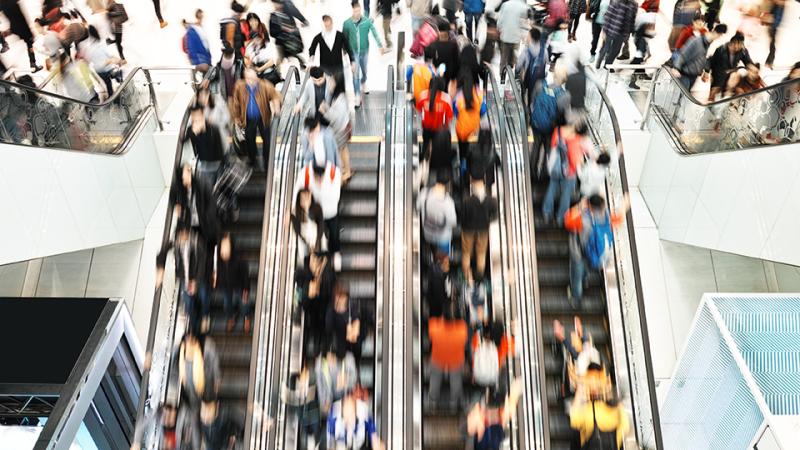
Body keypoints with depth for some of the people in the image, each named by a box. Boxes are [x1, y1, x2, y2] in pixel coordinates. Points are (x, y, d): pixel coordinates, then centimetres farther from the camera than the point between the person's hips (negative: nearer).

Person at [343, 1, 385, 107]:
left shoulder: (367, 21, -14)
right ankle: (358, 96, 1)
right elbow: (344, 38, 0)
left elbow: (375, 33, -20)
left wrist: (380, 45, -33)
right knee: (355, 74, -5)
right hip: (353, 52, -1)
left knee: (364, 71, 20)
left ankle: (363, 84, 53)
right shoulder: (347, 23, -12)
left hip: (364, 51, 1)